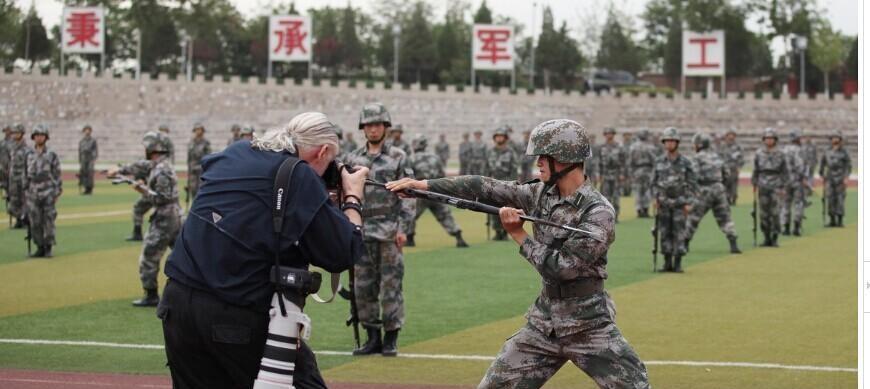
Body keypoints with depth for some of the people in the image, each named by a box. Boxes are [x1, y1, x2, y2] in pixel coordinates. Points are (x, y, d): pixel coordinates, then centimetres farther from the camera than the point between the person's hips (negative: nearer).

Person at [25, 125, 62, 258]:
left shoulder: (52, 155, -1)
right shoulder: (29, 156, 8)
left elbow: (57, 174, -1)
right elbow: (26, 175, 13)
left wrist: (57, 193, -5)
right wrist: (26, 192, 10)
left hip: (48, 192, -3)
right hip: (34, 193, 3)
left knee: (48, 222, -4)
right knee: (35, 223, 3)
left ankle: (48, 249, 3)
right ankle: (40, 248, 11)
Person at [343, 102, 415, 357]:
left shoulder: (398, 157, 2)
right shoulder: (352, 159, 11)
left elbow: (407, 195, -2)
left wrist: (403, 228, -9)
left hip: (389, 232, -4)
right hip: (361, 232, 4)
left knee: (391, 286, -3)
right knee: (363, 288, 5)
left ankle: (391, 338, 5)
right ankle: (373, 338, 15)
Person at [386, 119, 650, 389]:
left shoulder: (598, 212, -18)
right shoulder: (540, 193, 2)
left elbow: (560, 267, -22)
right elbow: (485, 188, 1)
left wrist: (518, 234, -12)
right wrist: (422, 185, -2)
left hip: (590, 326, -6)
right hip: (543, 322, 6)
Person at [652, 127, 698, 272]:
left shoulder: (685, 162, -3)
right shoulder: (659, 161, 5)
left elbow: (692, 183, -2)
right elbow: (655, 182, 10)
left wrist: (689, 203, -8)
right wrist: (655, 198, -1)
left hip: (679, 203, -3)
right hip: (664, 203, 3)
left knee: (679, 233, -4)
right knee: (665, 233, 3)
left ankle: (678, 264, 0)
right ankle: (667, 263, 10)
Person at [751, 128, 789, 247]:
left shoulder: (780, 154, 2)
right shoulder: (759, 153, 7)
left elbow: (785, 172, 5)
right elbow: (756, 170, 13)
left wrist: (783, 187, 0)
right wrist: (754, 184, 8)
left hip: (776, 187, -2)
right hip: (763, 187, 2)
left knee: (775, 213, -9)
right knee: (763, 214, 2)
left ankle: (775, 239, -4)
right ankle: (767, 238, 11)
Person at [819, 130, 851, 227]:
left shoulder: (843, 152, 0)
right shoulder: (827, 152, 11)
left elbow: (848, 165, -2)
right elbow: (822, 164, 19)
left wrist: (846, 177, -12)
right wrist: (821, 175, 13)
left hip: (840, 179, -4)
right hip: (829, 179, 4)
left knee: (840, 200, -5)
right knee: (830, 199, 1)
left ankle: (840, 221, -2)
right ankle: (832, 220, 6)